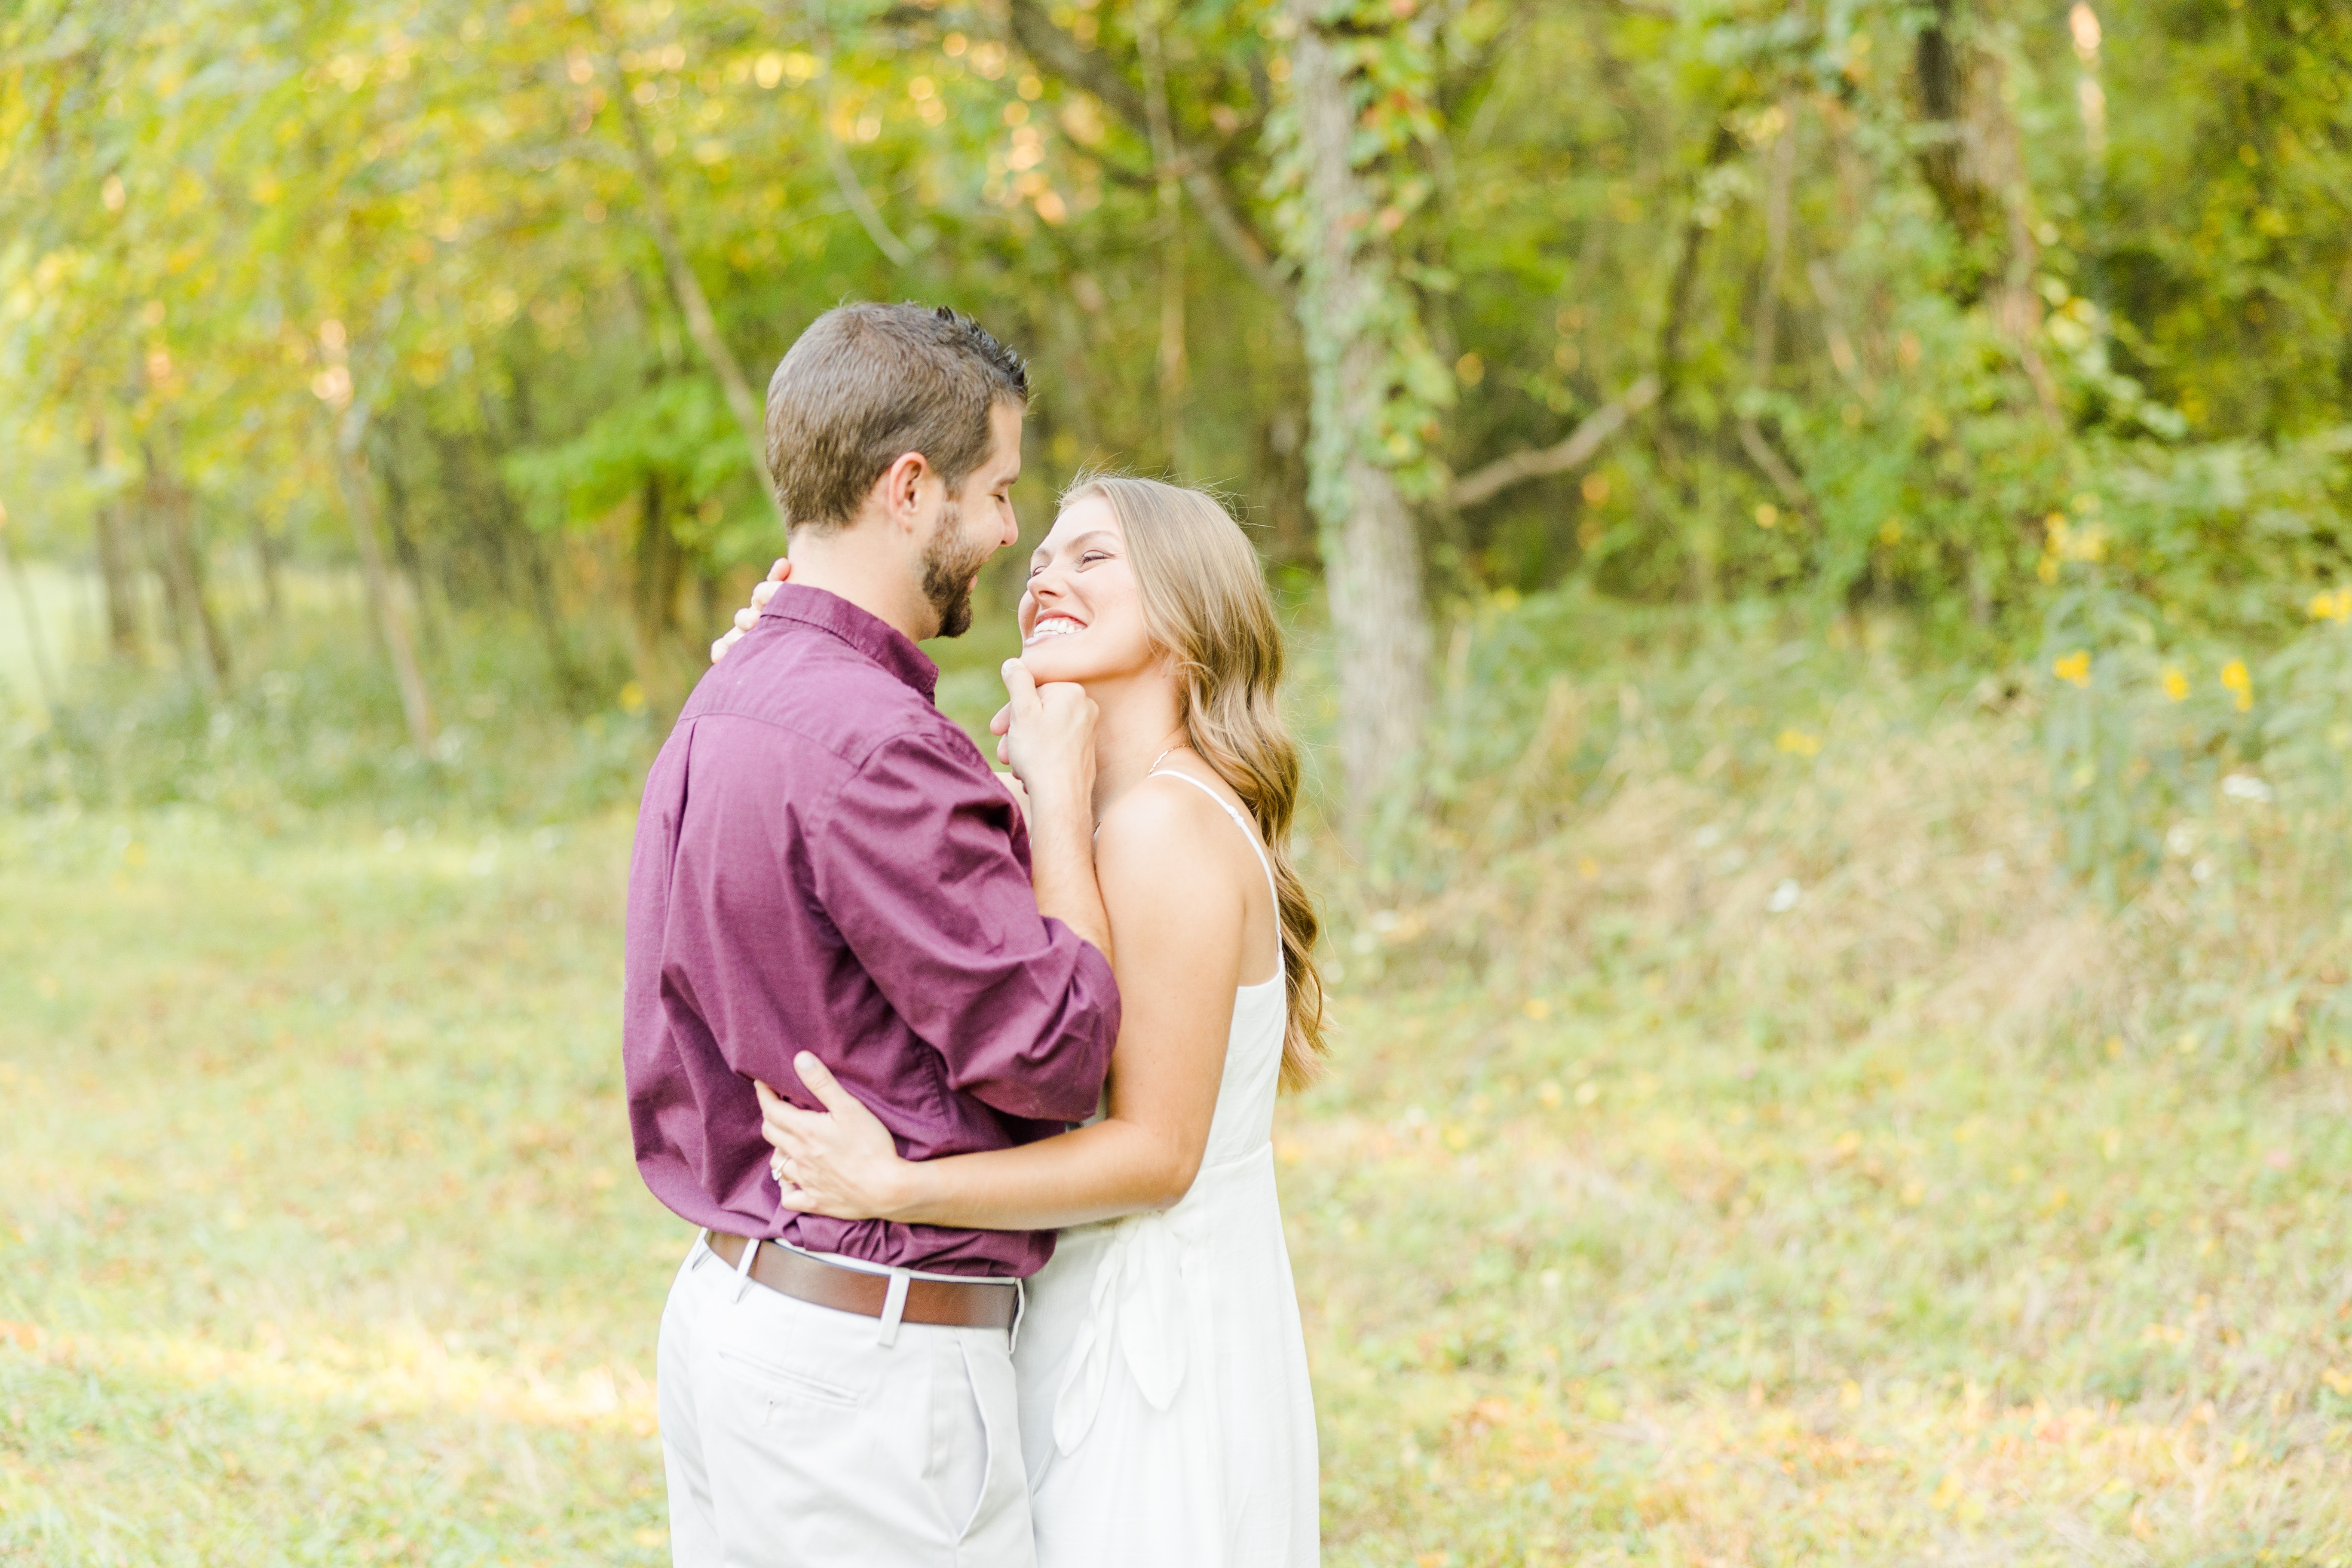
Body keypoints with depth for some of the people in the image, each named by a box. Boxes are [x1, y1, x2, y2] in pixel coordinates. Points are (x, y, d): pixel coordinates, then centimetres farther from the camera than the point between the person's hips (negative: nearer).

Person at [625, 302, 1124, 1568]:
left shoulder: (719, 713, 11)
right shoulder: (870, 749, -20)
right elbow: (1053, 1057, -18)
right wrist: (1061, 791, -7)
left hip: (728, 1305, 10)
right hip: (869, 1354, -10)